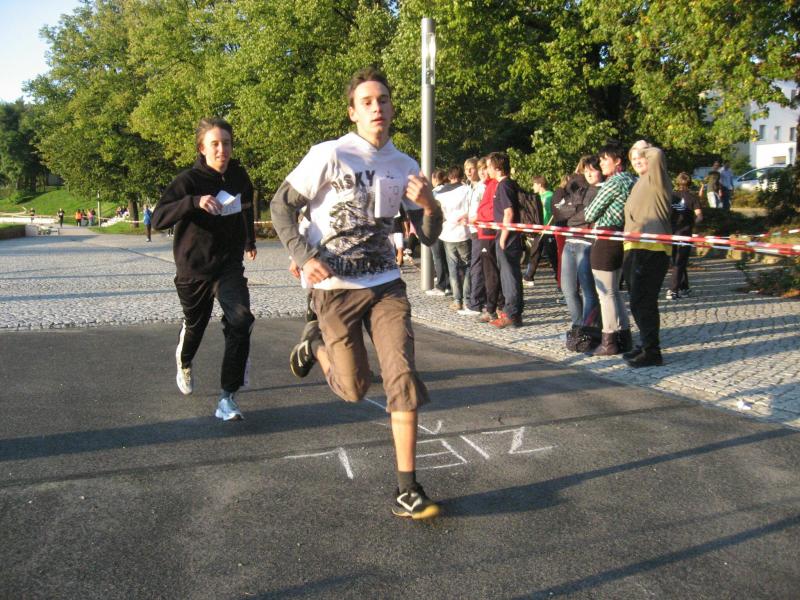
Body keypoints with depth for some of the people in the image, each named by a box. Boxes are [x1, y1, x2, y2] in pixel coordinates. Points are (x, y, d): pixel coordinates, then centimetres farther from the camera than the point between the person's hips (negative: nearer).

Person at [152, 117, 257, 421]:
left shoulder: (239, 176, -3)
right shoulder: (189, 179, -15)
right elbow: (158, 219, -26)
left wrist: (249, 241, 34)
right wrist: (194, 201, -41)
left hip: (229, 264, 2)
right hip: (193, 267, -2)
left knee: (240, 320, -21)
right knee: (195, 324, 18)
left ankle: (227, 396, -13)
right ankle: (184, 363, 55)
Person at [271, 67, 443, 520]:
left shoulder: (406, 167, 5)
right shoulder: (329, 155, -8)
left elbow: (429, 237, 7)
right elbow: (281, 206, -2)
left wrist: (430, 206, -15)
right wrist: (304, 258, -15)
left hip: (386, 284, 3)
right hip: (335, 288, -3)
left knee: (403, 377, -11)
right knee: (355, 389, 5)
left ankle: (407, 488, -2)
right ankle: (315, 343, 37)